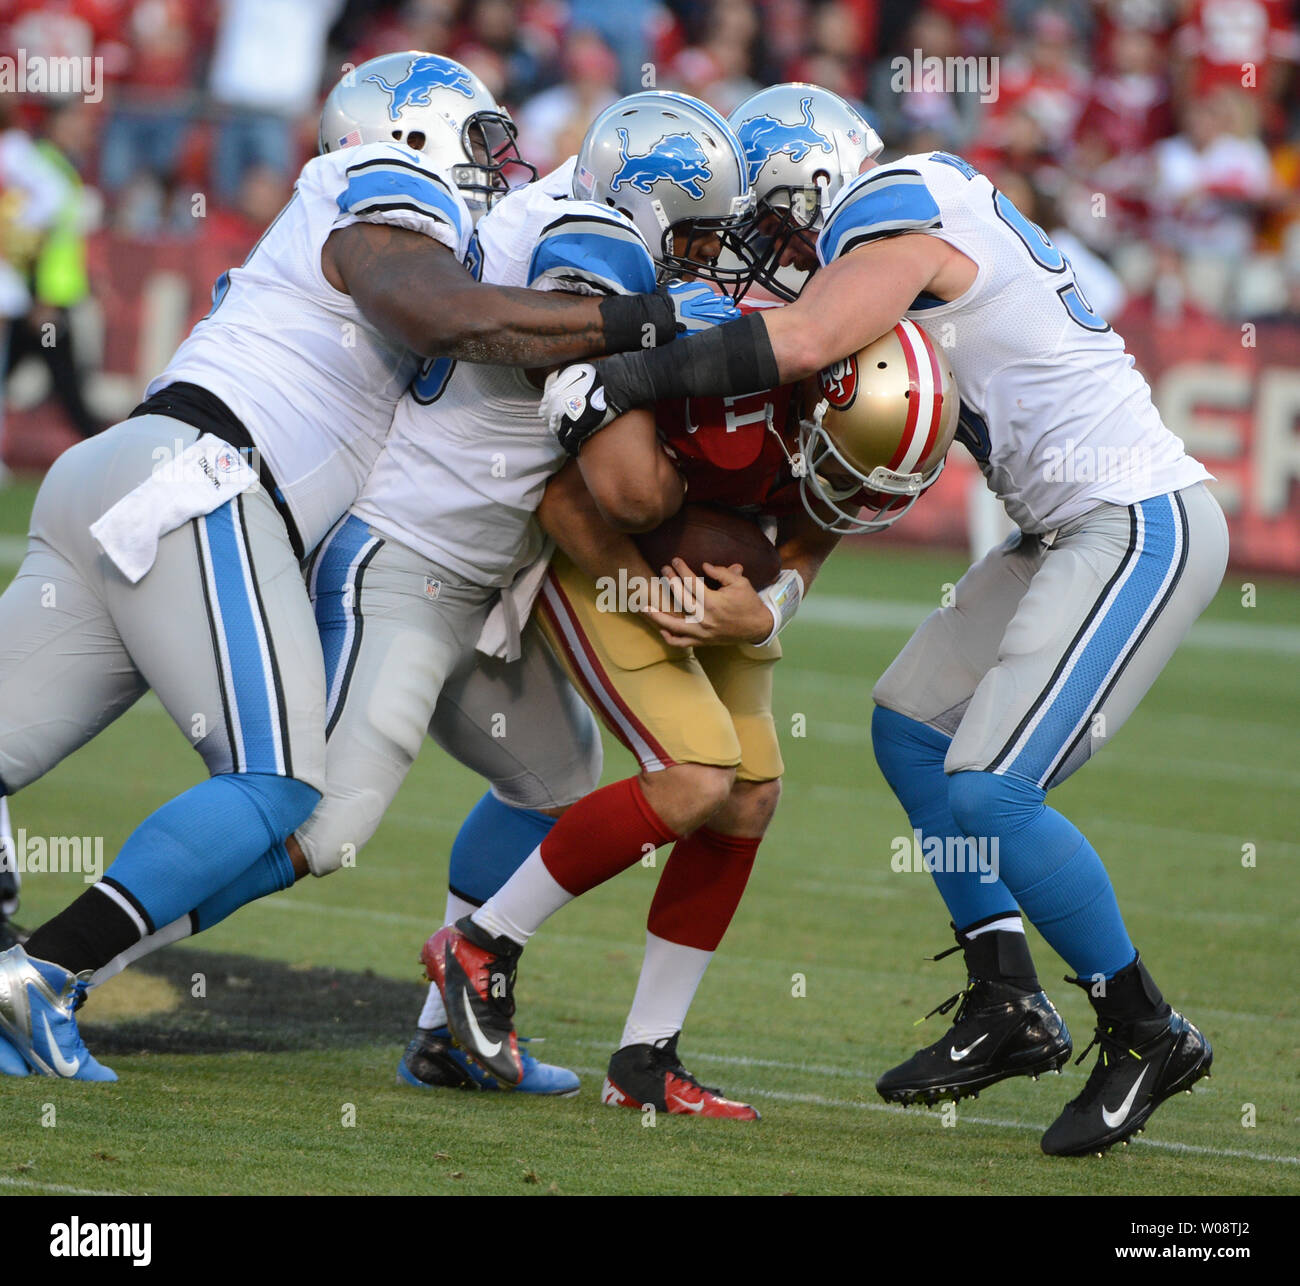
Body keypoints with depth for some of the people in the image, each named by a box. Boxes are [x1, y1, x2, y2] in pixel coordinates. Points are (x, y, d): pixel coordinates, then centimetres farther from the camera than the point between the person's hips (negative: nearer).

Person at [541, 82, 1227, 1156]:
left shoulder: (896, 217, -13)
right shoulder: (931, 205, 16)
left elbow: (801, 342, -27)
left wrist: (630, 377, -20)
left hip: (1141, 528, -10)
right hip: (1078, 531, 10)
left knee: (989, 790, -13)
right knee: (913, 728, 13)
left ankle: (1148, 1036, -1)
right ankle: (1007, 1006, 16)